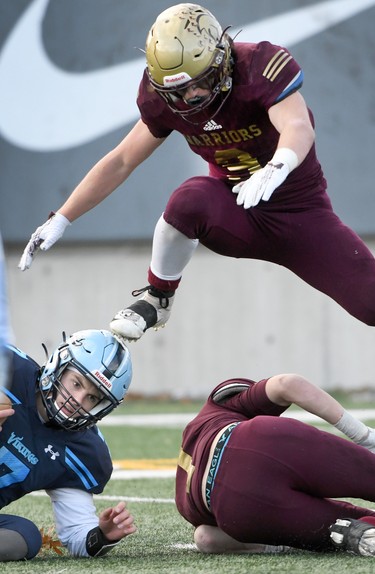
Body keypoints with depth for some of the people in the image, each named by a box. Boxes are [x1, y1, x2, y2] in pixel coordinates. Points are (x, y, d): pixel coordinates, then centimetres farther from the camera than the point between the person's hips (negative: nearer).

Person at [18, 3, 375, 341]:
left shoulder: (263, 66, -24)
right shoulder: (164, 101, -9)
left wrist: (276, 168, -64)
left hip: (301, 212, -2)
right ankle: (157, 299, -12)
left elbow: (299, 127, -41)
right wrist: (61, 220, -2)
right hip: (237, 214, 2)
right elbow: (121, 162, 0)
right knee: (189, 199, -34)